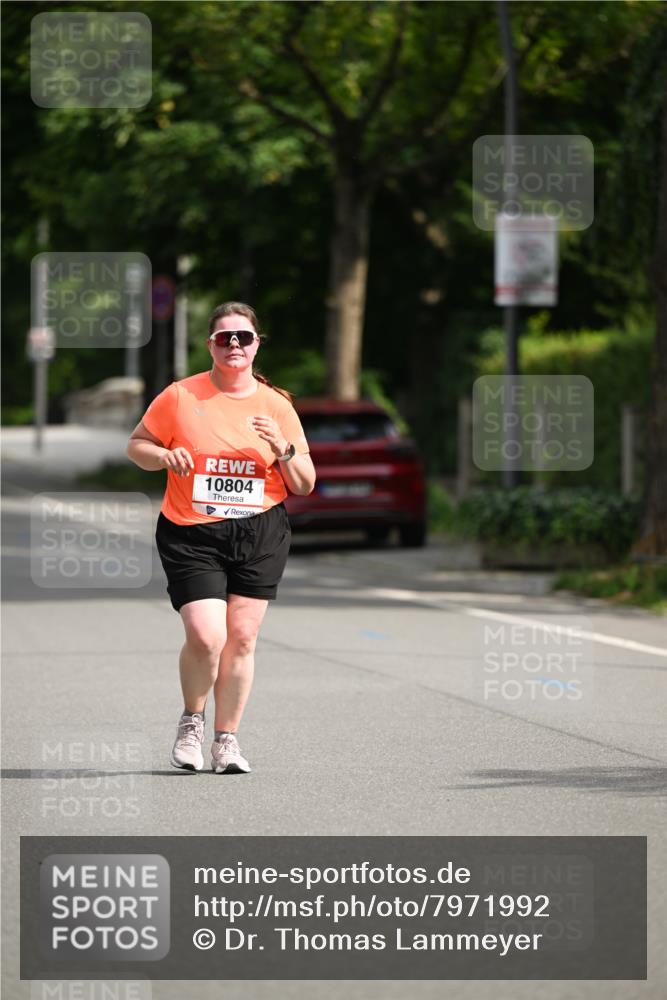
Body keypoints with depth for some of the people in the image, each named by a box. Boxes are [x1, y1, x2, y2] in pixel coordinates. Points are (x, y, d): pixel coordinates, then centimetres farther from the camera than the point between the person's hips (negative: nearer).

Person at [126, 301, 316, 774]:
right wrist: (164, 456, -10)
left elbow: (305, 484, 9)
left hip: (259, 533, 2)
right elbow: (136, 445, 12)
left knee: (242, 637, 0)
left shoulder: (276, 406, 6)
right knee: (205, 636, -14)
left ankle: (227, 739, 14)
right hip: (192, 534, -2)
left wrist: (282, 448, -10)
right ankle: (192, 721, 13)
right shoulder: (181, 396, 2)